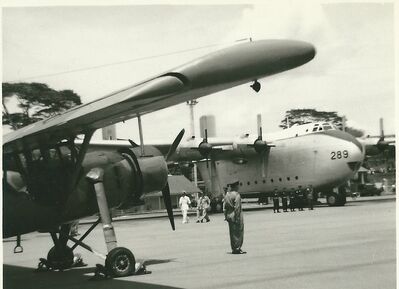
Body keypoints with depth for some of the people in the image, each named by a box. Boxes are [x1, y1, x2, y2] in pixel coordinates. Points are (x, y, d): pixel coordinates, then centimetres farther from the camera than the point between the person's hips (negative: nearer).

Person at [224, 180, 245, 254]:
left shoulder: (227, 195, 8)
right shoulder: (236, 195, -14)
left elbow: (225, 207, 10)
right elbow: (237, 207, -18)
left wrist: (226, 216, 14)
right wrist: (237, 217, -17)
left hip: (229, 215, 7)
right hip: (236, 215, -7)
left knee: (232, 232, 12)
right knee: (238, 232, 0)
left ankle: (233, 249, 15)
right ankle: (237, 248, -1)